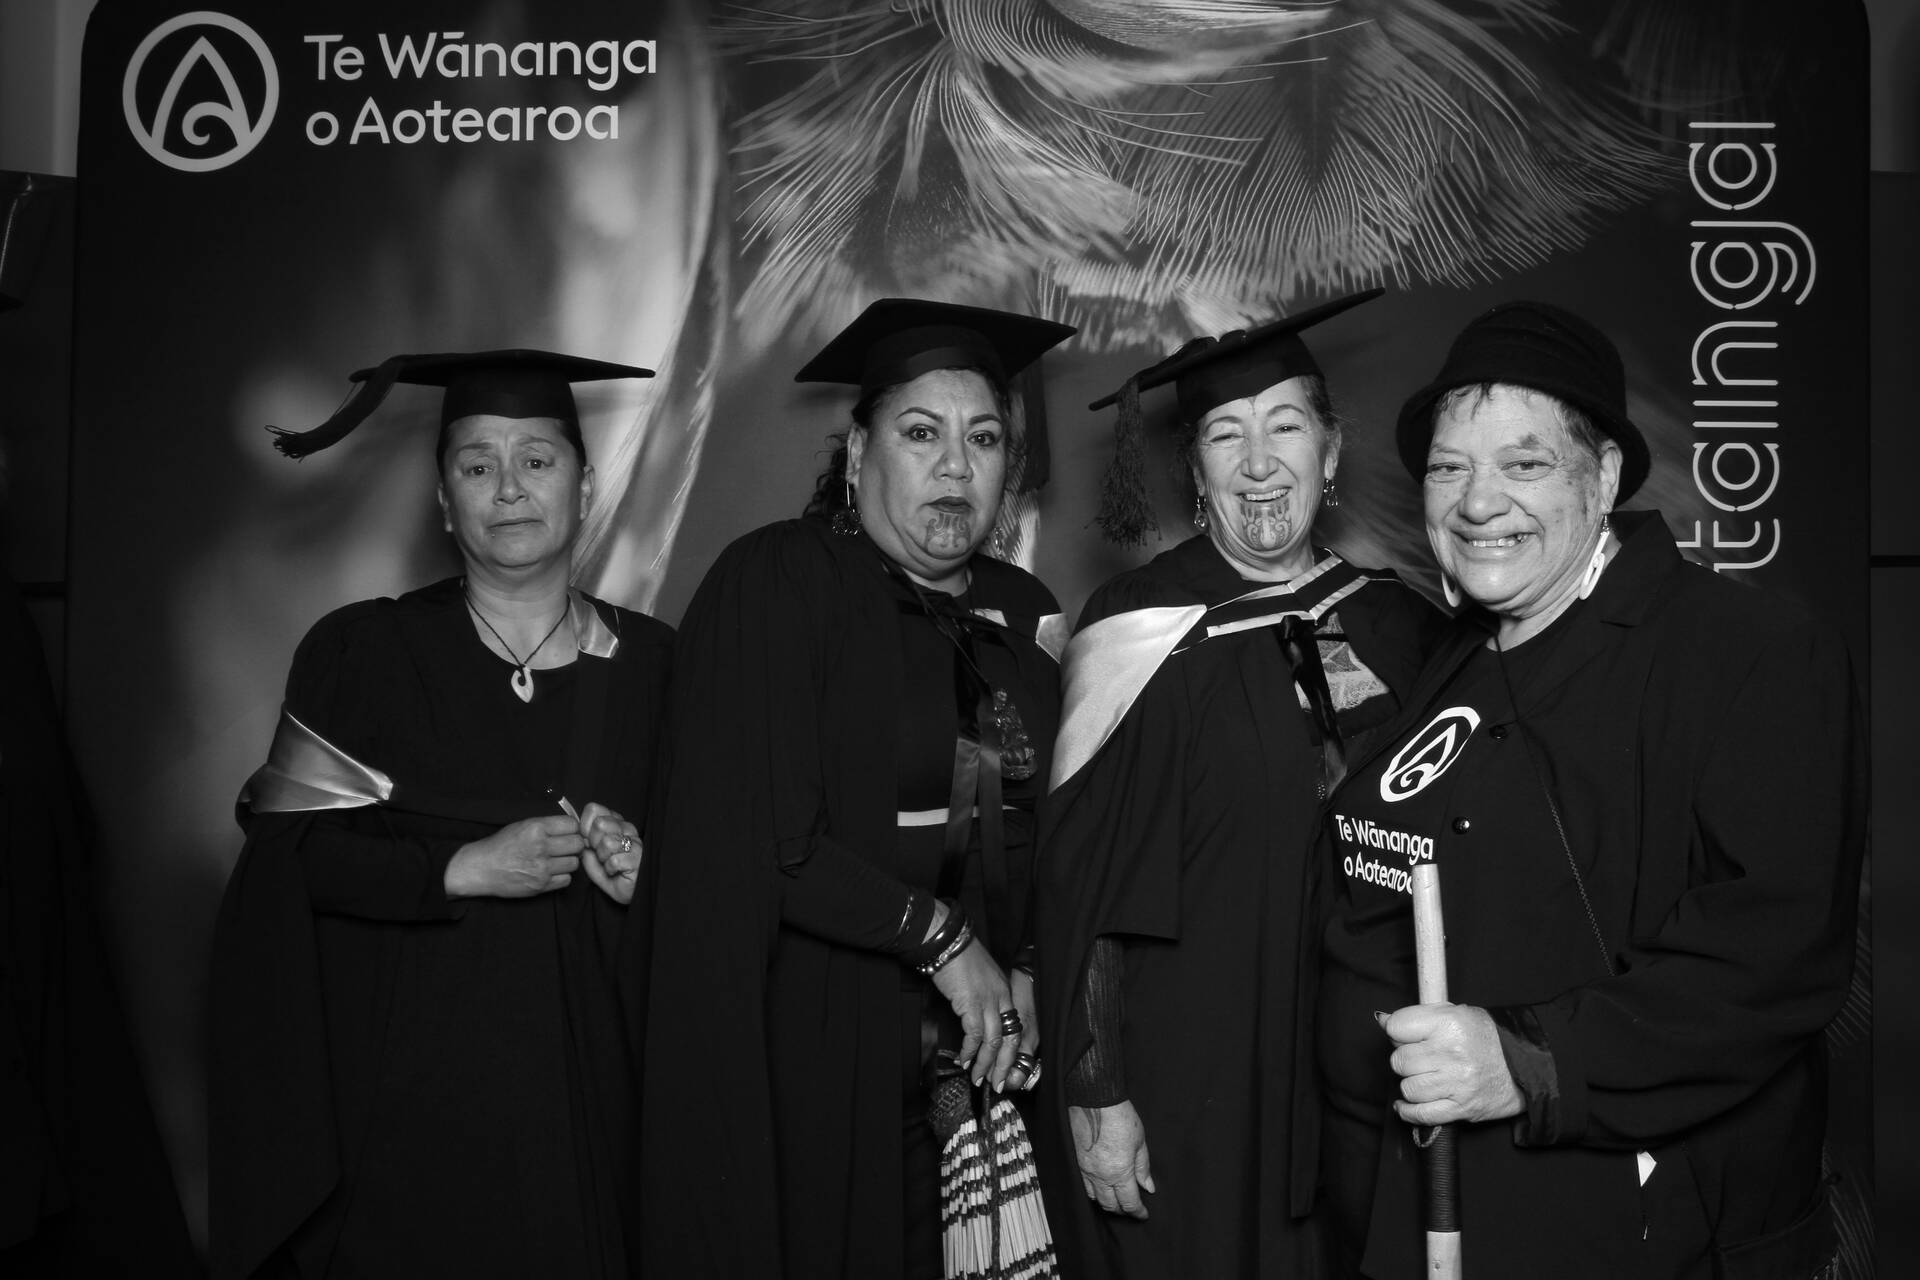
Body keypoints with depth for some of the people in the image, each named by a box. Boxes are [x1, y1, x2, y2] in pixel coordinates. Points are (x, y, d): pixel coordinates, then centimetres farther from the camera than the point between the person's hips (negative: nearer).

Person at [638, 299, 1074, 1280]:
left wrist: (1022, 973, -4)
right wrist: (941, 937, -13)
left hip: (982, 1053, 5)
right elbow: (754, 838, -16)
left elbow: (1045, 832, 12)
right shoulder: (775, 583, -9)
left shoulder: (1023, 612, 8)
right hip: (813, 1054, -5)